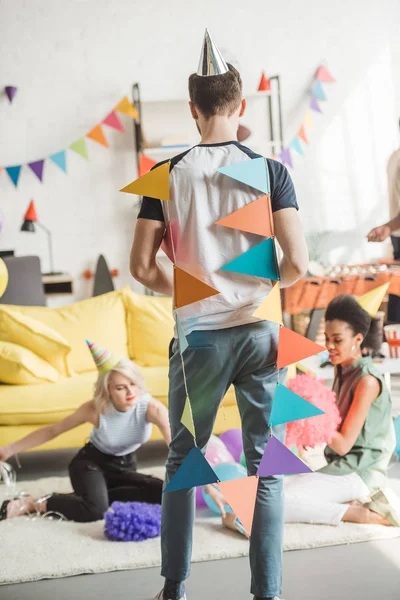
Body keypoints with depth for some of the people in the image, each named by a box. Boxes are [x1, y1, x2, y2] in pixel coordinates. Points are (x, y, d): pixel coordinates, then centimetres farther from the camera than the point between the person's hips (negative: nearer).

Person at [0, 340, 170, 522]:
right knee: (95, 509, -33)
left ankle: (101, 494, -10)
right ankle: (33, 503, -14)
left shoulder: (151, 408, -28)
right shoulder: (95, 409, -26)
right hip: (91, 462, -4)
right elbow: (52, 430, -11)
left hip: (125, 466, 4)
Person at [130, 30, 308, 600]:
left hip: (199, 337, 0)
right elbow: (297, 262, -11)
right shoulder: (270, 170, -5)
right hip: (260, 333, 0)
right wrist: (266, 286, 10)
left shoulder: (168, 176, -3)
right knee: (265, 467, 9)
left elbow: (142, 265, -5)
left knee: (183, 461, 15)